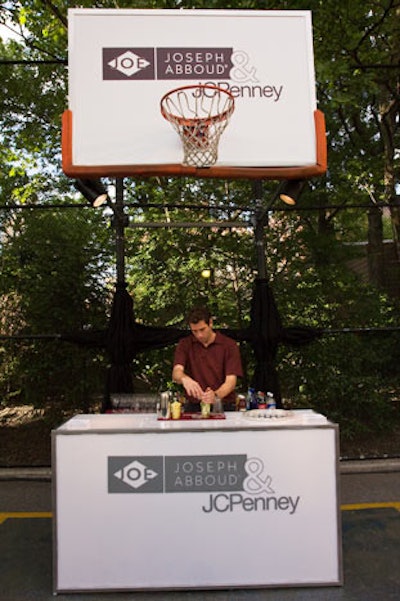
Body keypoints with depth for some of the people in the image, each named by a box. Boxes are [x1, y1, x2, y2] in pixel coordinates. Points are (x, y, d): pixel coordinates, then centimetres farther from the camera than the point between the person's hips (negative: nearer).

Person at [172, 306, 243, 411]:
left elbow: (231, 380, -8)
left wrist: (216, 395, -28)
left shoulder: (229, 345, 0)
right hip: (193, 406, 1)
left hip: (223, 407, -1)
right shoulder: (185, 344, 6)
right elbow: (176, 373, -8)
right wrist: (185, 379, -32)